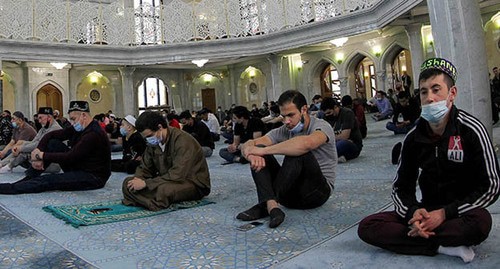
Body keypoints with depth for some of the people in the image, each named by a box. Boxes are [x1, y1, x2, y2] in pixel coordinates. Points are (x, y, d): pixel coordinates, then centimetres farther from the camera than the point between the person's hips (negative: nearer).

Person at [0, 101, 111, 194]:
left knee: (48, 181, -23)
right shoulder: (79, 128, 6)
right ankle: (30, 177, -1)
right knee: (52, 143, 0)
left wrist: (41, 155, -15)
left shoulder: (94, 134, -23)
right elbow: (51, 135, 4)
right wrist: (38, 152, -11)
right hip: (78, 168, 9)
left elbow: (70, 157, -25)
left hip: (93, 178, -9)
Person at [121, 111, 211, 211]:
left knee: (164, 189, -40)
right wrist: (138, 179, -16)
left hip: (194, 183, -7)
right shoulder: (153, 142, 2)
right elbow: (145, 167, 8)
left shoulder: (183, 140, -22)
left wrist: (146, 183, -28)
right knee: (128, 183, -7)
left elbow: (178, 175, -29)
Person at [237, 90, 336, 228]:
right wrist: (252, 154, -33)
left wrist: (263, 150, -32)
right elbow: (249, 144, -7)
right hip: (291, 190, 5)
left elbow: (306, 143, -38)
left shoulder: (321, 126, -12)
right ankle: (272, 206, -33)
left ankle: (265, 205, -25)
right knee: (259, 158, -14)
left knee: (298, 151, -31)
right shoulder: (284, 131, 3)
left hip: (317, 191, -5)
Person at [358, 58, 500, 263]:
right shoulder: (414, 138, -1)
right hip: (426, 212, 4)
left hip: (461, 213, -3)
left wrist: (445, 213, -20)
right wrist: (414, 212, -19)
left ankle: (414, 239, -20)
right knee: (367, 227, -17)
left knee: (480, 221, -39)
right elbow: (401, 187, 4)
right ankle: (443, 246, -19)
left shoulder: (471, 130, -11)